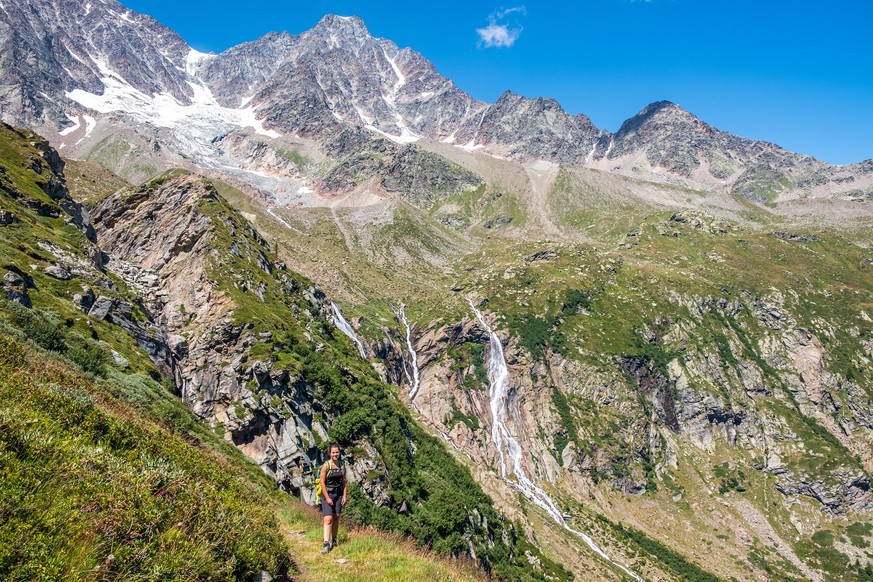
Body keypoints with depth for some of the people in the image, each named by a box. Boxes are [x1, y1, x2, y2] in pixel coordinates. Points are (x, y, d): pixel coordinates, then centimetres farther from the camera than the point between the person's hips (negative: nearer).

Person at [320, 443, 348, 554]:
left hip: (339, 494, 5)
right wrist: (327, 498, -14)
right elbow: (322, 483, -12)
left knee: (336, 518, 11)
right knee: (328, 519, -12)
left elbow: (345, 482, 9)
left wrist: (344, 496, 2)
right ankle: (326, 544, -13)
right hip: (327, 494, -5)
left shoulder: (342, 465, 3)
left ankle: (334, 540, 26)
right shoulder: (326, 466, -12)